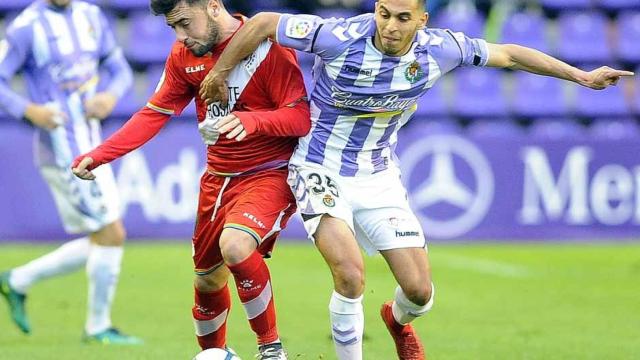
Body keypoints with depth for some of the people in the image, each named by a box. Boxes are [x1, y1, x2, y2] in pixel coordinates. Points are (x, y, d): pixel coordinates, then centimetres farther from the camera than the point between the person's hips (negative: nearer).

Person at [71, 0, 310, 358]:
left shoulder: (269, 46, -17)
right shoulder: (185, 54, 3)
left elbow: (302, 117, -19)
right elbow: (155, 114, 8)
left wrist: (251, 121, -38)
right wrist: (97, 156, -1)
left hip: (269, 172, -7)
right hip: (219, 177, 7)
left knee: (234, 246, -31)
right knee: (208, 278, 13)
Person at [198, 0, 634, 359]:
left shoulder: (438, 49, -13)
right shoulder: (340, 38, -25)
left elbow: (506, 54, 3)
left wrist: (581, 76, 8)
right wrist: (219, 75, -4)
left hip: (379, 177, 4)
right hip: (321, 170, -4)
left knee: (420, 290, 0)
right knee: (351, 275, -25)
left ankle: (398, 320, 39)